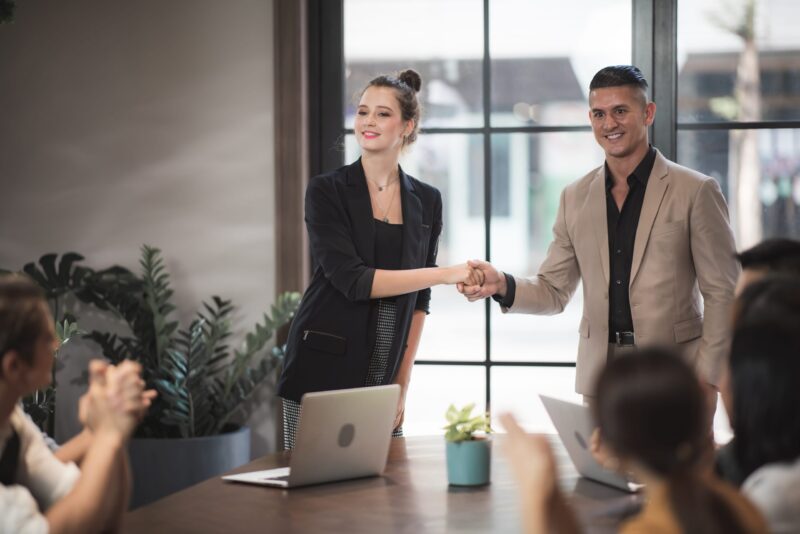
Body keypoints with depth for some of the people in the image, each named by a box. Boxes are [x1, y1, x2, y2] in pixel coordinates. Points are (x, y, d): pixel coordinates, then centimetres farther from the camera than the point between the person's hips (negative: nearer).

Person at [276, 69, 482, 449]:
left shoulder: (426, 201, 8)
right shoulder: (327, 191, -4)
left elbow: (418, 300, 12)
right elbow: (353, 279, -15)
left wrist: (402, 384, 5)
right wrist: (445, 274, -18)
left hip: (382, 381, 3)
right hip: (322, 374, -3)